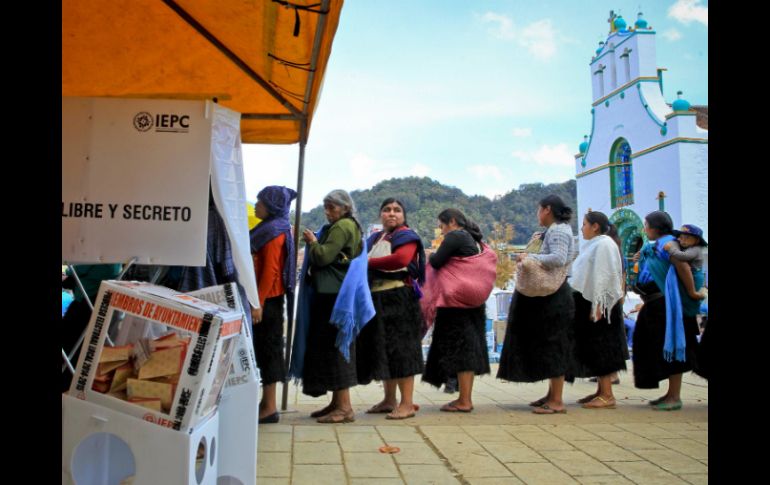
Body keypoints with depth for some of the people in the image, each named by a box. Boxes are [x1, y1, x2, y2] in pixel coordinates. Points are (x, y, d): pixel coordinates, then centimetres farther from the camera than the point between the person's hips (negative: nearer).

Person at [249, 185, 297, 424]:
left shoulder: (273, 232, -12)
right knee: (265, 348, 12)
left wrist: (258, 302, -21)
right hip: (267, 298, 9)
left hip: (268, 299, -9)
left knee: (267, 348, -5)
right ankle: (266, 403, 19)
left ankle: (269, 408, 1)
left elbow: (270, 271, -19)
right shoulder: (268, 229, 17)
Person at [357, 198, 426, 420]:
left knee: (400, 349, -7)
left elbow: (401, 259, -20)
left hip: (399, 299, -7)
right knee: (382, 349, 11)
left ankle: (407, 403, -2)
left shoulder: (406, 236, -2)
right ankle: (389, 399, 21)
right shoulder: (374, 239, 20)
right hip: (376, 299, 7)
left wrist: (369, 262, -12)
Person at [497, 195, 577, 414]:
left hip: (554, 297, -10)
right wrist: (530, 258, 7)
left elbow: (558, 258, -27)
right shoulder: (557, 230, 18)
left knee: (553, 347, -6)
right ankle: (552, 394, 22)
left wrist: (530, 257, -19)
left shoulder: (558, 230, -12)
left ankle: (557, 401, -1)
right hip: (549, 296, 10)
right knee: (548, 347, 14)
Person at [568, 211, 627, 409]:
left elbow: (604, 276, -19)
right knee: (594, 349, 11)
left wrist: (597, 305, -23)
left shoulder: (604, 244, -12)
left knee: (600, 348, -6)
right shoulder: (594, 245, 17)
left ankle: (607, 395, -2)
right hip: (589, 302, 9)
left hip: (600, 305, -9)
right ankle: (601, 391, 18)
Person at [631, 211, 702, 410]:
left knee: (670, 348, -4)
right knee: (660, 349, 13)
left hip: (666, 304, -10)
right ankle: (671, 394, 23)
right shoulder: (654, 246, 17)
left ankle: (675, 397, 3)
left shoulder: (666, 242, -11)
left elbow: (683, 267, -19)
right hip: (655, 305, 10)